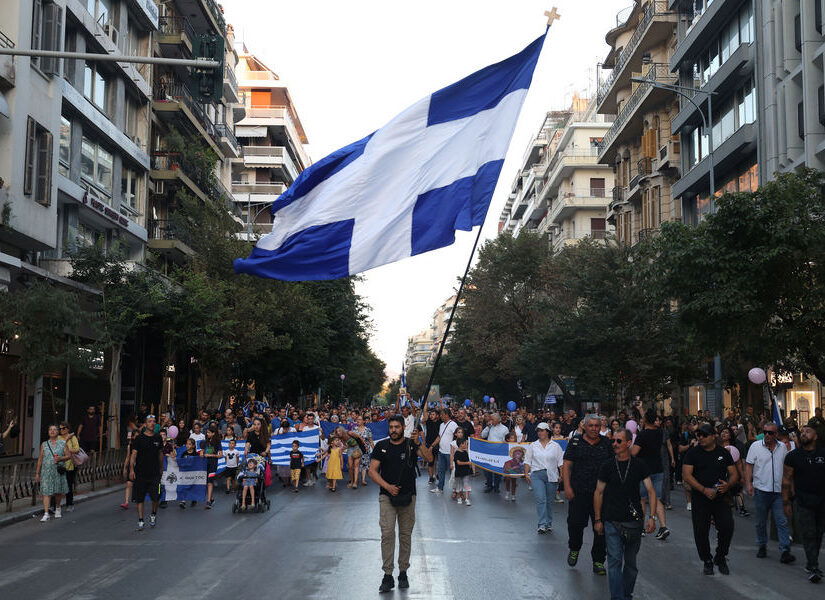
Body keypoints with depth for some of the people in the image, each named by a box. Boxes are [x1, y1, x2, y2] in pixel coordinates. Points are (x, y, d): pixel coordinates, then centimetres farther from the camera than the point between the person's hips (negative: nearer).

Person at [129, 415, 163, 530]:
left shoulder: (158, 438, 8)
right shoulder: (139, 438, -2)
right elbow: (134, 454, -5)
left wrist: (161, 468, 19)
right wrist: (131, 469, -13)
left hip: (155, 473, 2)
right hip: (140, 472, -2)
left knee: (155, 497, -3)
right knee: (139, 498, 2)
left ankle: (153, 514, 23)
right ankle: (140, 520, 10)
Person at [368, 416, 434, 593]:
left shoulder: (412, 444, 2)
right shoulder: (382, 446, 4)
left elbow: (429, 458, -13)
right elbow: (372, 471, 2)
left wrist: (419, 443, -29)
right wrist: (387, 486, -11)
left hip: (408, 497, 1)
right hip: (387, 496, 0)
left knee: (405, 535, 7)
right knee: (387, 533, -10)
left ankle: (403, 573, 18)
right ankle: (387, 576, -7)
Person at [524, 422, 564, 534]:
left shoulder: (556, 446, 8)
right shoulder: (532, 446, 11)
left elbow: (561, 462, 7)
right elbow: (528, 461, 10)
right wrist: (526, 474, 0)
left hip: (552, 476, 1)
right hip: (537, 475, -1)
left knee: (549, 501, 6)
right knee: (540, 499, -14)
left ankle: (548, 524, 17)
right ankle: (542, 524, -18)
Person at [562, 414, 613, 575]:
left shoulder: (606, 443, 7)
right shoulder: (575, 442, 2)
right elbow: (567, 465, 1)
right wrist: (567, 487, -8)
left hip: (601, 492, 1)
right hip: (579, 491, -1)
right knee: (576, 523, 0)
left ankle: (598, 561, 13)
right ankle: (574, 549, 29)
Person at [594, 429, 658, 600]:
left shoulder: (639, 466, 0)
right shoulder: (607, 467, 1)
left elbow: (651, 491, -1)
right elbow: (599, 493, 6)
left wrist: (652, 517, -12)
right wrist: (597, 519, 4)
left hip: (634, 521, 1)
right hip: (612, 522, -1)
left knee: (630, 563, 12)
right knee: (615, 561, -8)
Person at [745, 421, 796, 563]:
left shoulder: (782, 447, 7)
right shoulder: (756, 446, -2)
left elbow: (786, 466, 16)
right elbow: (748, 466, -2)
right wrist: (748, 483, -11)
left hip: (778, 491, 1)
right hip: (761, 490, -1)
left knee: (782, 522, -5)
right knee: (761, 522, 10)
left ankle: (785, 552, -7)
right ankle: (762, 547, 24)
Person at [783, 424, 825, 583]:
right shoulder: (793, 456, 0)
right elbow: (786, 480, 2)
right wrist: (786, 502, -1)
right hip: (803, 501, -2)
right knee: (808, 534, -6)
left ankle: (811, 563, 23)